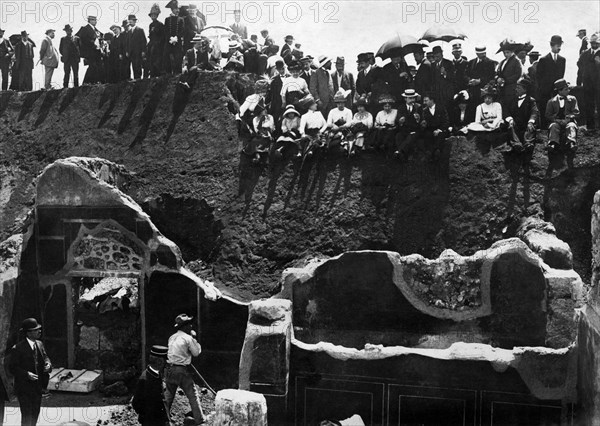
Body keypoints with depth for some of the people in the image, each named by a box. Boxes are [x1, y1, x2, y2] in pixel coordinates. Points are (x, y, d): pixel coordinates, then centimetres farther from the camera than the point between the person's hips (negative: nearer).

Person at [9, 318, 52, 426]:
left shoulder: (39, 344, 3)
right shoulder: (17, 349, -18)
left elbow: (45, 357, 12)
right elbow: (12, 368, -15)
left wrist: (48, 364, -11)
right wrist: (27, 374, -29)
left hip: (37, 387, 7)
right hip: (24, 388, -7)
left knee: (35, 413, 18)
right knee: (27, 416, -3)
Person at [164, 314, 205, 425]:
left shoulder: (172, 338, 9)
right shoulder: (188, 338, -10)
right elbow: (196, 352, -3)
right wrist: (194, 338, 5)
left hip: (170, 369, 6)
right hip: (182, 371, -6)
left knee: (168, 395, 16)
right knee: (193, 395, 3)